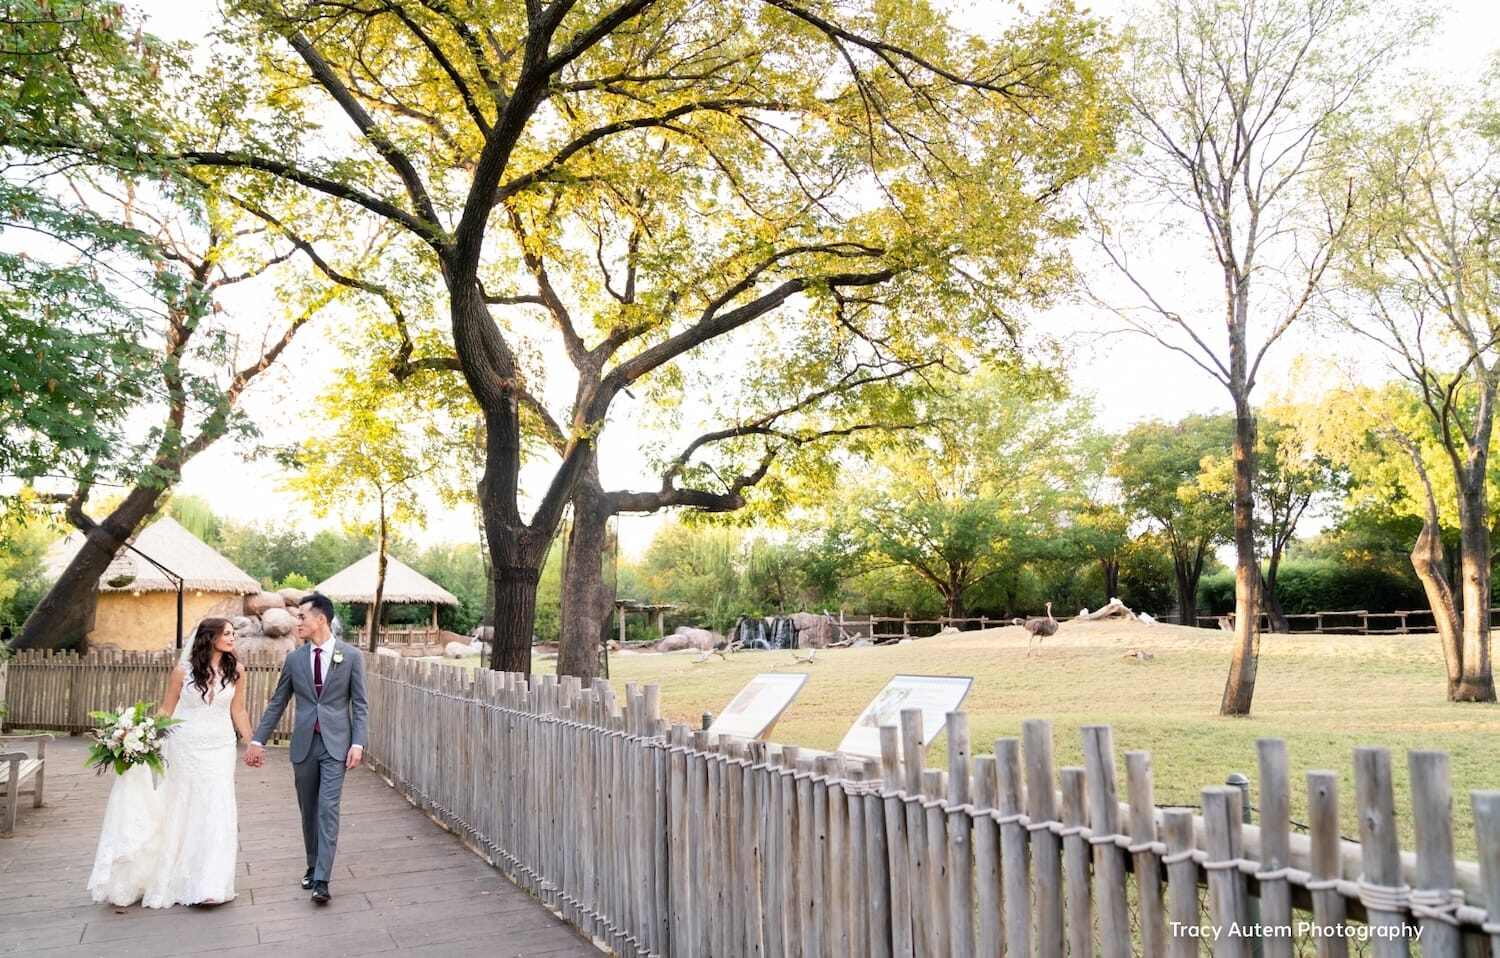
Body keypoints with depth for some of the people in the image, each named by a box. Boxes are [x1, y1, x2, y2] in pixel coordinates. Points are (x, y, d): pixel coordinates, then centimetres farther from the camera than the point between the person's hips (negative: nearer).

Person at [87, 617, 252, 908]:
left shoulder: (236, 670, -2)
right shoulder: (183, 669, -7)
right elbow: (167, 709, 1)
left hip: (220, 747, 1)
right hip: (185, 746, -1)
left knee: (217, 811, -2)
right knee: (182, 810, 8)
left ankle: (209, 884, 5)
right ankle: (178, 881, 23)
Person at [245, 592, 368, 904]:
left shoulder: (351, 656, -4)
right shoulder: (294, 658, 5)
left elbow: (360, 704, -2)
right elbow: (277, 703, 11)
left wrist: (357, 743, -10)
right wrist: (257, 740, 8)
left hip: (335, 743, -3)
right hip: (303, 743, 4)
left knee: (328, 809, -10)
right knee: (308, 810, 11)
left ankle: (321, 880, -8)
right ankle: (313, 866, 27)